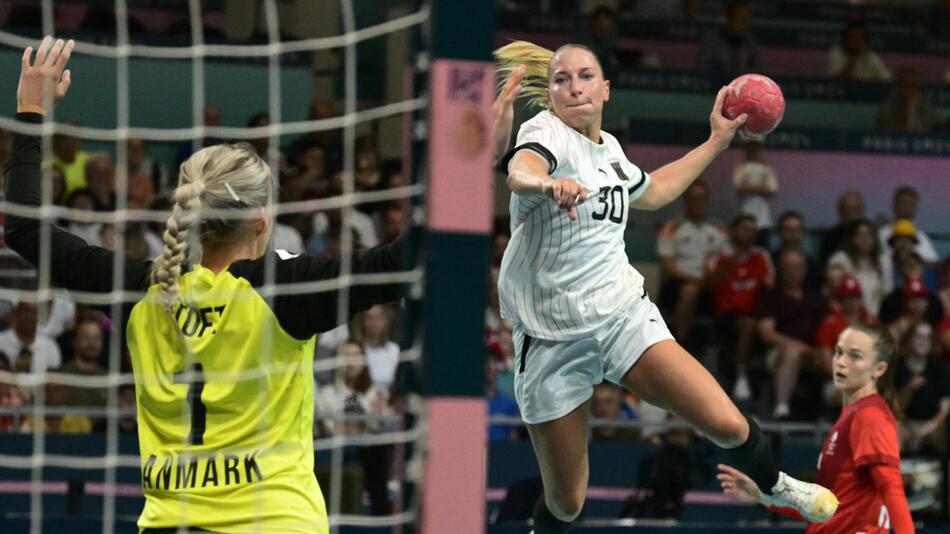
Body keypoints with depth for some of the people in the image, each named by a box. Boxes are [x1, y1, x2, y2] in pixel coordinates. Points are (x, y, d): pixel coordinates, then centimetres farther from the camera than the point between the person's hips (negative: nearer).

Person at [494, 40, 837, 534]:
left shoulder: (608, 148, 9)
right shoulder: (546, 131, -11)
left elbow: (652, 192, 33)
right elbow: (520, 170, -38)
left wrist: (716, 141, 31)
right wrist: (548, 183, -61)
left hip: (626, 316, 4)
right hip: (552, 339, -4)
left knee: (727, 424, -12)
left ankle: (774, 486, 21)